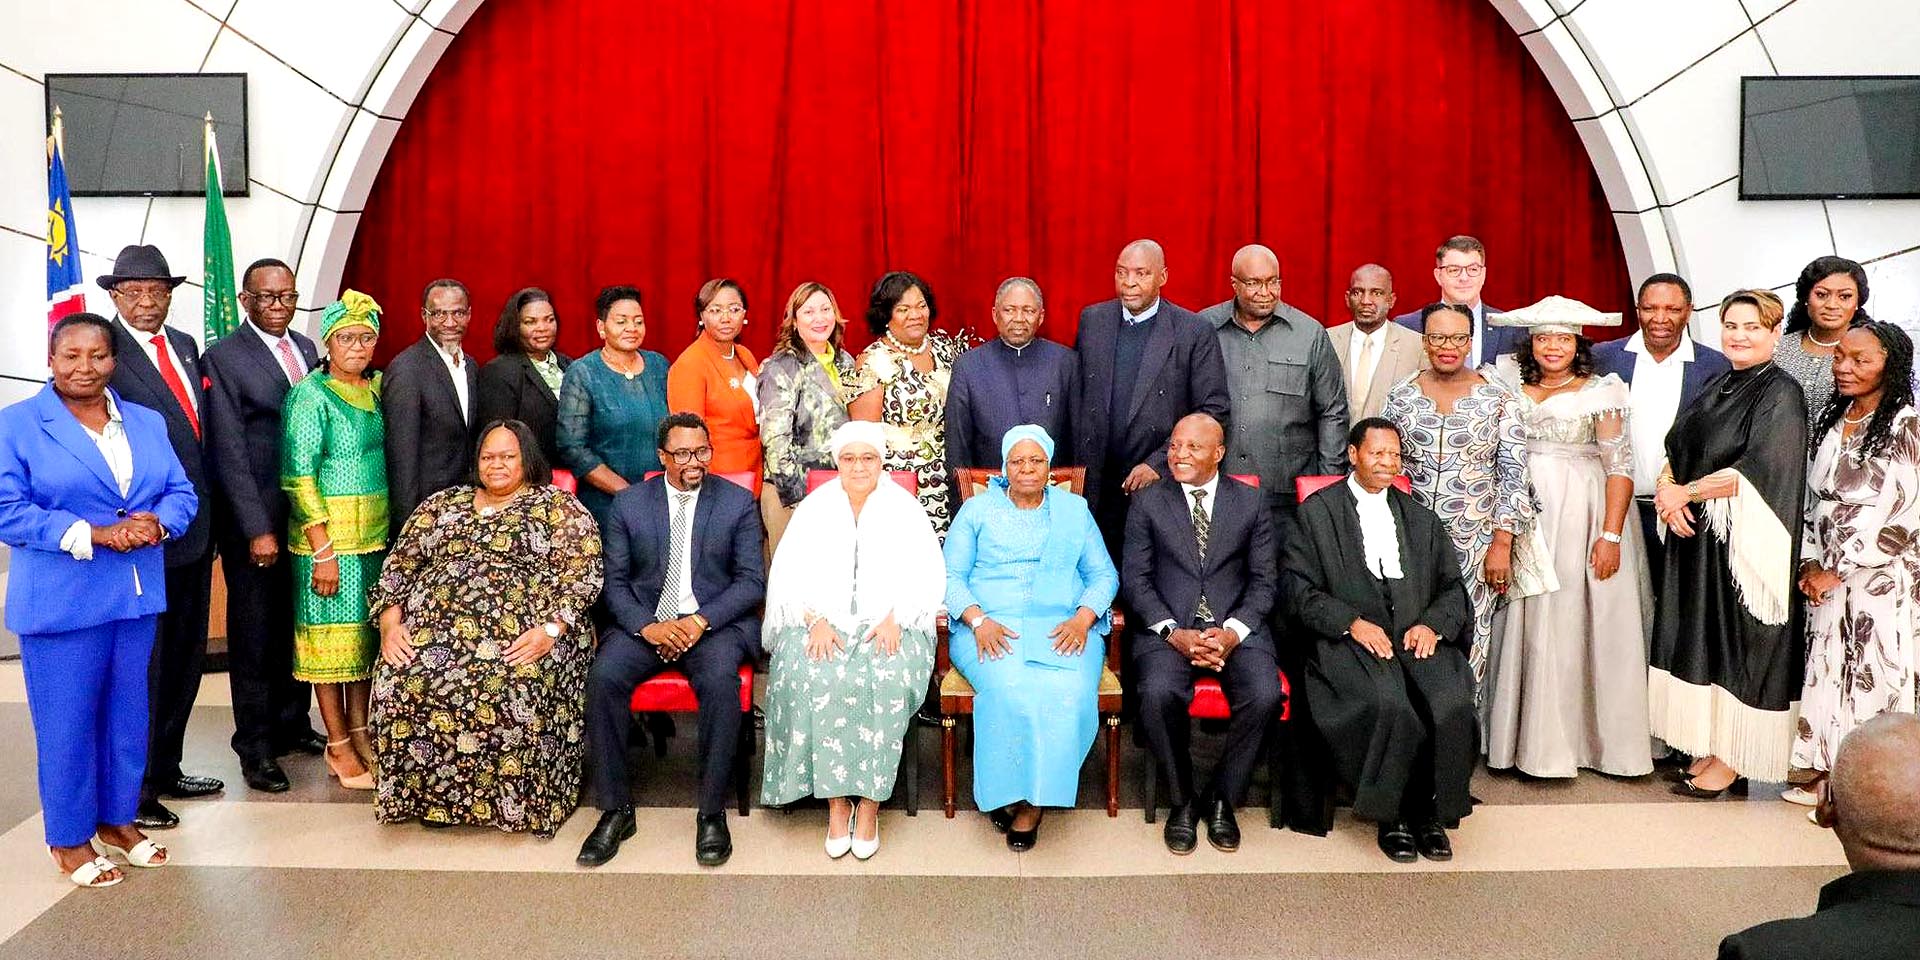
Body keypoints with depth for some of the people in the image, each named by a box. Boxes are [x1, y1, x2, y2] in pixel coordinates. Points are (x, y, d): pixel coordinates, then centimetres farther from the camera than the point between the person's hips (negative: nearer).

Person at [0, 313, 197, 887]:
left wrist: (158, 524, -14)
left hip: (137, 597, 5)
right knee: (67, 722, 3)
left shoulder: (147, 423, 10)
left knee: (129, 714, 12)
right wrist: (94, 534, -21)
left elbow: (182, 493, 8)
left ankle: (117, 820, 28)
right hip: (59, 602, -4)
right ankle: (69, 838, 18)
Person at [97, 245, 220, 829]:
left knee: (186, 655, 17)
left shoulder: (185, 346, 11)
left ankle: (166, 769, 32)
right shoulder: (108, 353, -12)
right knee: (142, 664, 3)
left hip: (195, 528, 8)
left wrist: (204, 508, 11)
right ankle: (132, 790, 16)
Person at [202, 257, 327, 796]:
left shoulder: (307, 350, 10)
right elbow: (229, 453, -12)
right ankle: (256, 747, 17)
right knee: (253, 631, 6)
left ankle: (292, 725, 29)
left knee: (297, 625, 14)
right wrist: (257, 529, -15)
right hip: (254, 519, -5)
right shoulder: (223, 357, -8)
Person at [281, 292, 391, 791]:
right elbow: (298, 477, -14)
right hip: (326, 532, -6)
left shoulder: (379, 386, 8)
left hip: (375, 532, 6)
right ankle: (338, 747, 12)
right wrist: (323, 550, -17)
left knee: (366, 631, 13)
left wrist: (389, 527, 9)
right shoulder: (310, 395, -10)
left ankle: (360, 732, 25)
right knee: (331, 632, 2)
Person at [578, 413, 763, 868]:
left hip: (715, 622, -2)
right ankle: (615, 810, -13)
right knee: (603, 677, -26)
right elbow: (615, 581, 5)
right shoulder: (628, 503, 9)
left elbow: (751, 581, 0)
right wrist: (648, 626, -14)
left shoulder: (738, 502, 5)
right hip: (644, 621, 2)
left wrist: (701, 621, -15)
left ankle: (711, 813, -19)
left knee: (720, 681, -33)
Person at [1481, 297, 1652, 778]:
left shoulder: (1602, 392, -1)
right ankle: (1526, 736, 14)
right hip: (1520, 513, 3)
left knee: (1573, 621, 0)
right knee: (1523, 623, 4)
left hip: (1580, 514, -3)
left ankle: (1585, 737, 12)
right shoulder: (1509, 381, 8)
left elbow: (1620, 467, -6)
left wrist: (1611, 536, -13)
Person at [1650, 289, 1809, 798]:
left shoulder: (1781, 394, -9)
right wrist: (1668, 494, -8)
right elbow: (1675, 450, 12)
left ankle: (1732, 760, 9)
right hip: (1695, 535, 7)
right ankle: (1708, 748, 20)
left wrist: (1687, 492, -15)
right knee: (1702, 640, 10)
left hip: (1744, 541, -7)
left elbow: (1761, 469, -20)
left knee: (1737, 643, -1)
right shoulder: (1717, 388, 14)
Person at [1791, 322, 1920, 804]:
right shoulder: (1832, 419, 9)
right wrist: (1811, 562, 1)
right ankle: (1826, 773, 19)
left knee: (1875, 676, -1)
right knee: (1827, 670, 9)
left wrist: (1836, 570, -13)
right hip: (1829, 573, 6)